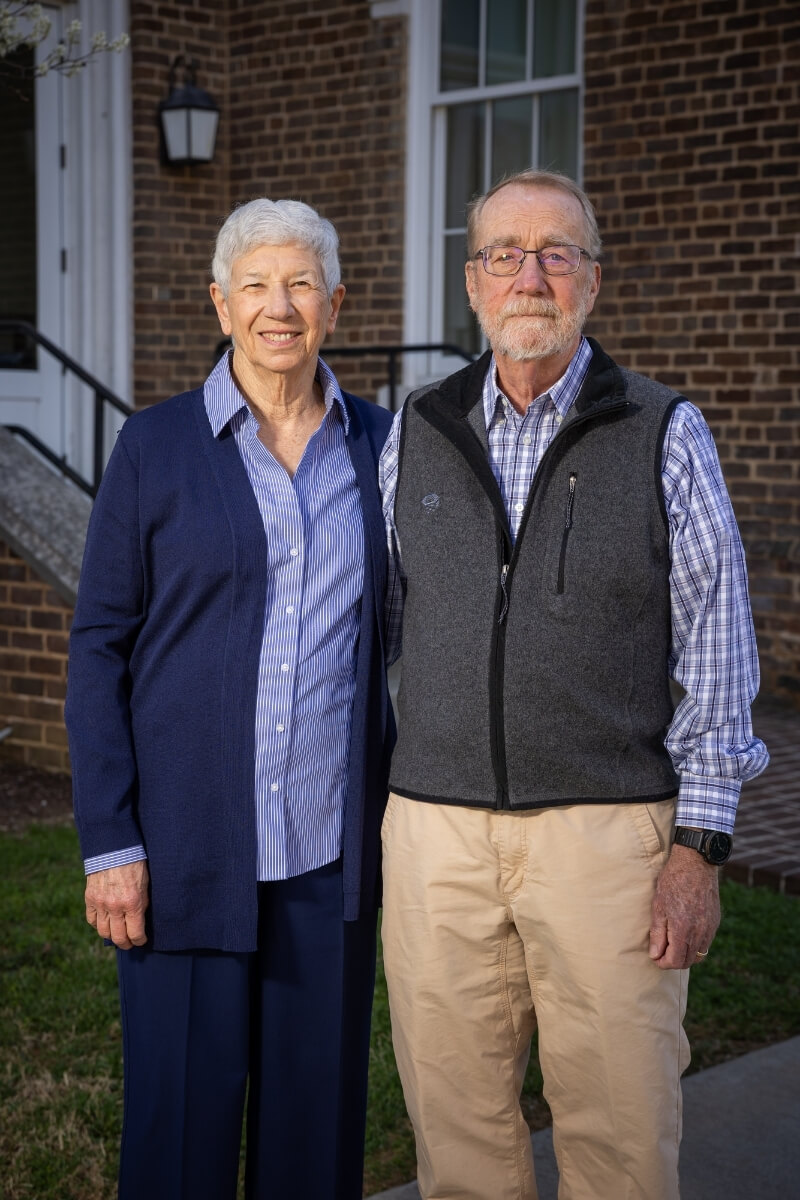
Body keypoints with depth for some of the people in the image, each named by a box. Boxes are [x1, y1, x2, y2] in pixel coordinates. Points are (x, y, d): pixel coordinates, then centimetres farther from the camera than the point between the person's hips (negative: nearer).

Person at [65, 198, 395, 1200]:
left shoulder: (379, 446, 7)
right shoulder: (155, 448, -1)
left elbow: (398, 635, 12)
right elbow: (100, 646, -2)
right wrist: (109, 843, -8)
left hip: (334, 848, 3)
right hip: (191, 845, -2)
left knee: (319, 1117, 11)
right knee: (182, 1115, 4)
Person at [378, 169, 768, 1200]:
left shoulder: (665, 434, 1)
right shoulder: (415, 433, 9)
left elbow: (717, 651, 0)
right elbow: (373, 623, 16)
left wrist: (700, 848, -5)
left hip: (609, 837, -2)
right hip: (436, 833, 3)